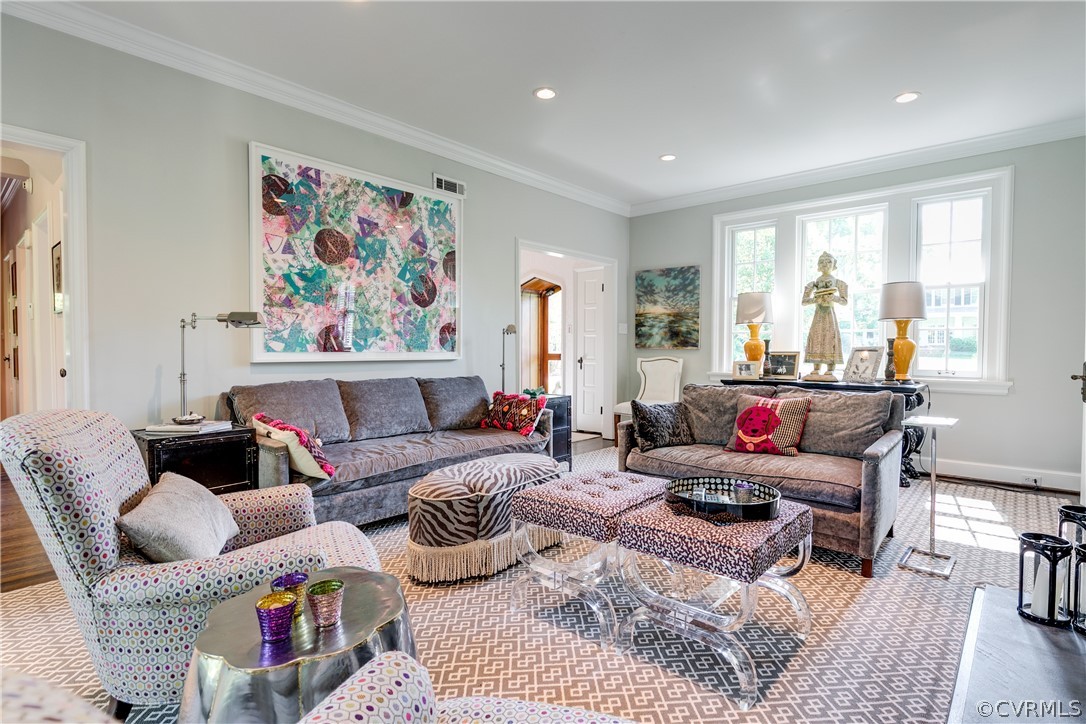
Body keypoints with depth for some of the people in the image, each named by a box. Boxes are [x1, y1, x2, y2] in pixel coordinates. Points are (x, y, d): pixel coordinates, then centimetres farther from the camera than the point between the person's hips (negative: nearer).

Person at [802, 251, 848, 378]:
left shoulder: (836, 281, 5)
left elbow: (845, 301, 2)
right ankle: (816, 371, -2)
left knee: (830, 338, -9)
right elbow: (804, 301, 10)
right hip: (818, 312, 3)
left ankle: (830, 372, -9)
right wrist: (815, 300, -9)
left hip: (830, 312, -3)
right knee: (816, 338, -3)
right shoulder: (816, 282, 13)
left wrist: (833, 298, -16)